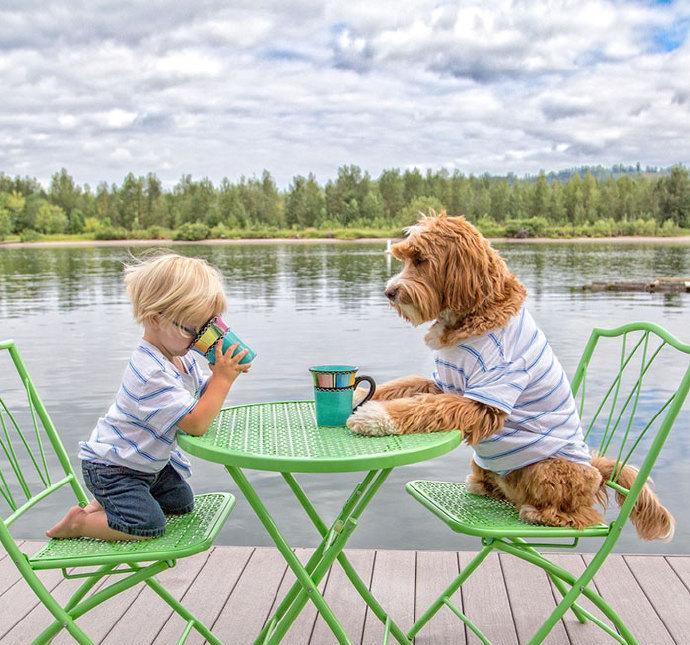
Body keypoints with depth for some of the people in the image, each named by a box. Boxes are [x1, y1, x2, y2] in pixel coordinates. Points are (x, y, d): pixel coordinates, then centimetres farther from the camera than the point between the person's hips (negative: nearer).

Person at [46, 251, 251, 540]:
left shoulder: (180, 355, -3)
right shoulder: (152, 373, -34)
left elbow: (201, 399, 3)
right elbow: (196, 424, -35)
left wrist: (220, 374, -15)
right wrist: (223, 379, -31)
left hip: (149, 462, 10)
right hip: (109, 467, -10)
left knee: (181, 502, 18)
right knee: (148, 526, -20)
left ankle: (103, 504, 23)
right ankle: (79, 521, 1)